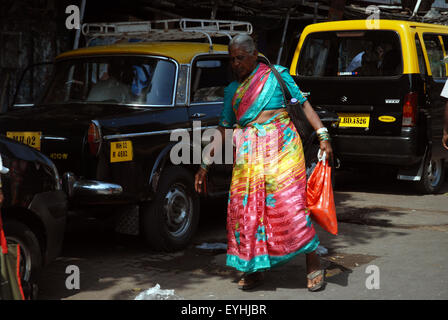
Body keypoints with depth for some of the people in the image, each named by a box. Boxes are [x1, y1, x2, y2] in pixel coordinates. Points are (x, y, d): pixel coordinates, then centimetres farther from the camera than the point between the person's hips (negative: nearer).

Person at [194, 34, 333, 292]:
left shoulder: (276, 75, 7)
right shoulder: (233, 90, 18)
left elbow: (304, 104, 4)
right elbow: (223, 130, 18)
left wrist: (323, 135, -7)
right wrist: (205, 165, 13)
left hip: (280, 144, -4)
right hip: (248, 151, 4)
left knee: (289, 200, -12)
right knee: (246, 205, -1)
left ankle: (313, 264, -3)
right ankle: (255, 268, 12)